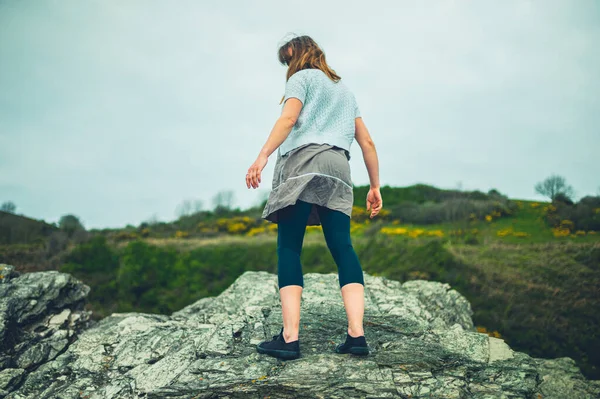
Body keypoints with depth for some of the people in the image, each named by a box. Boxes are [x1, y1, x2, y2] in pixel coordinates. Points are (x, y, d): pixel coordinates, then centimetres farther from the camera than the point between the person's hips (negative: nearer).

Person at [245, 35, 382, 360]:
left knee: (288, 248, -8)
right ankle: (356, 334, -13)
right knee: (342, 248, -1)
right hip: (338, 167, 6)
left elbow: (288, 118, -8)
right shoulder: (344, 89, 32)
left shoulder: (302, 78, 13)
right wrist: (375, 186, 28)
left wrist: (262, 156, -19)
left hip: (303, 162, -6)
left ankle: (289, 338, -17)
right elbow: (367, 142, 26)